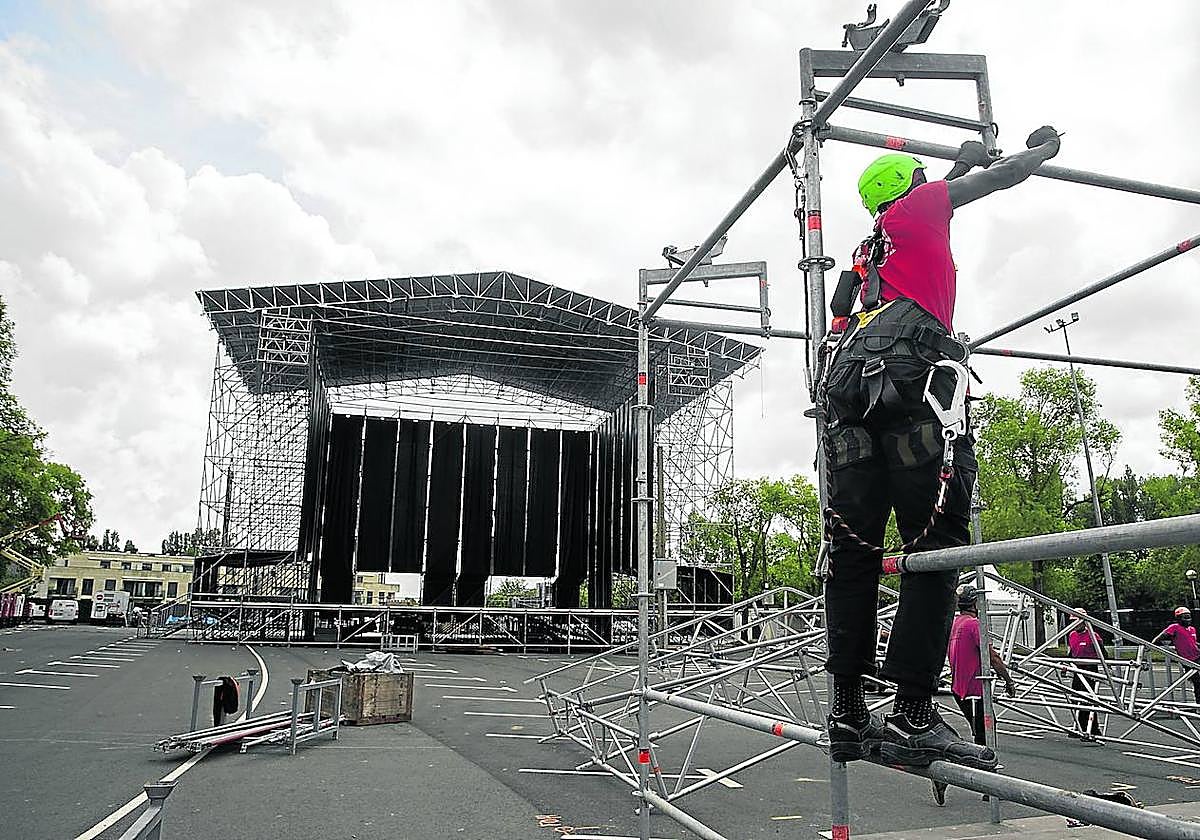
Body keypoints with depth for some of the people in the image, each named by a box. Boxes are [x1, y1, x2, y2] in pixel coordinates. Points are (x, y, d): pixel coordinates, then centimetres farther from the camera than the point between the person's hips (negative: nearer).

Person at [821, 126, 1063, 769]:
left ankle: (848, 712, 2)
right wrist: (1042, 148, 49)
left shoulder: (874, 245, 38)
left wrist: (961, 162, 67)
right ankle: (912, 714, -16)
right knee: (937, 541, -10)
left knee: (854, 547, 2)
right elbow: (1007, 176, 28)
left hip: (847, 381, 8)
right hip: (908, 372, -7)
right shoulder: (918, 208, 21)